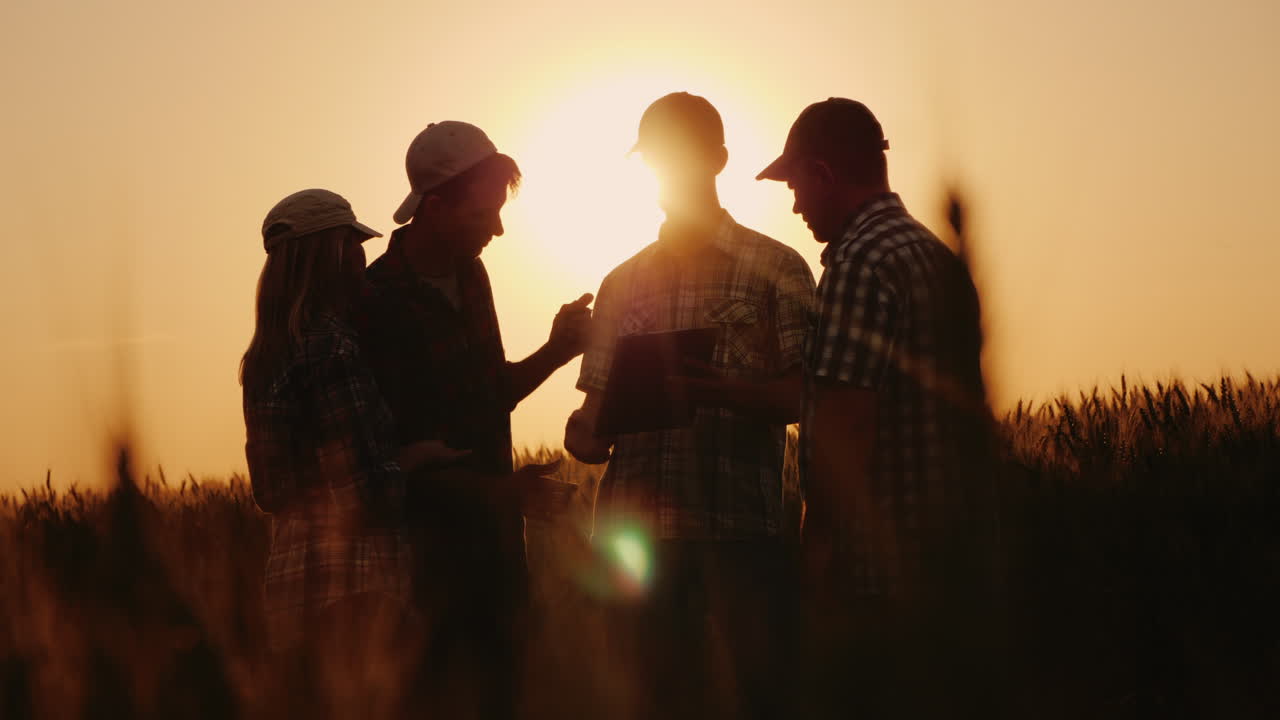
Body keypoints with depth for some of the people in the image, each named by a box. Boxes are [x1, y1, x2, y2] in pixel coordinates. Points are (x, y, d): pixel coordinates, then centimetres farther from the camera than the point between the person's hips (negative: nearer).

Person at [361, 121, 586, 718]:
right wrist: (502, 491, -20)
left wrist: (556, 350, 4)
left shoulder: (470, 277, 8)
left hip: (493, 533, 7)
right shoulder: (380, 304, -15)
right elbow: (392, 449, -16)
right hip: (432, 540, -7)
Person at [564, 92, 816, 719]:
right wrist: (587, 432, -6)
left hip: (736, 526, -4)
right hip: (635, 526, 4)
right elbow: (597, 411, 17)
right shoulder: (623, 283, 18)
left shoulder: (775, 268, 6)